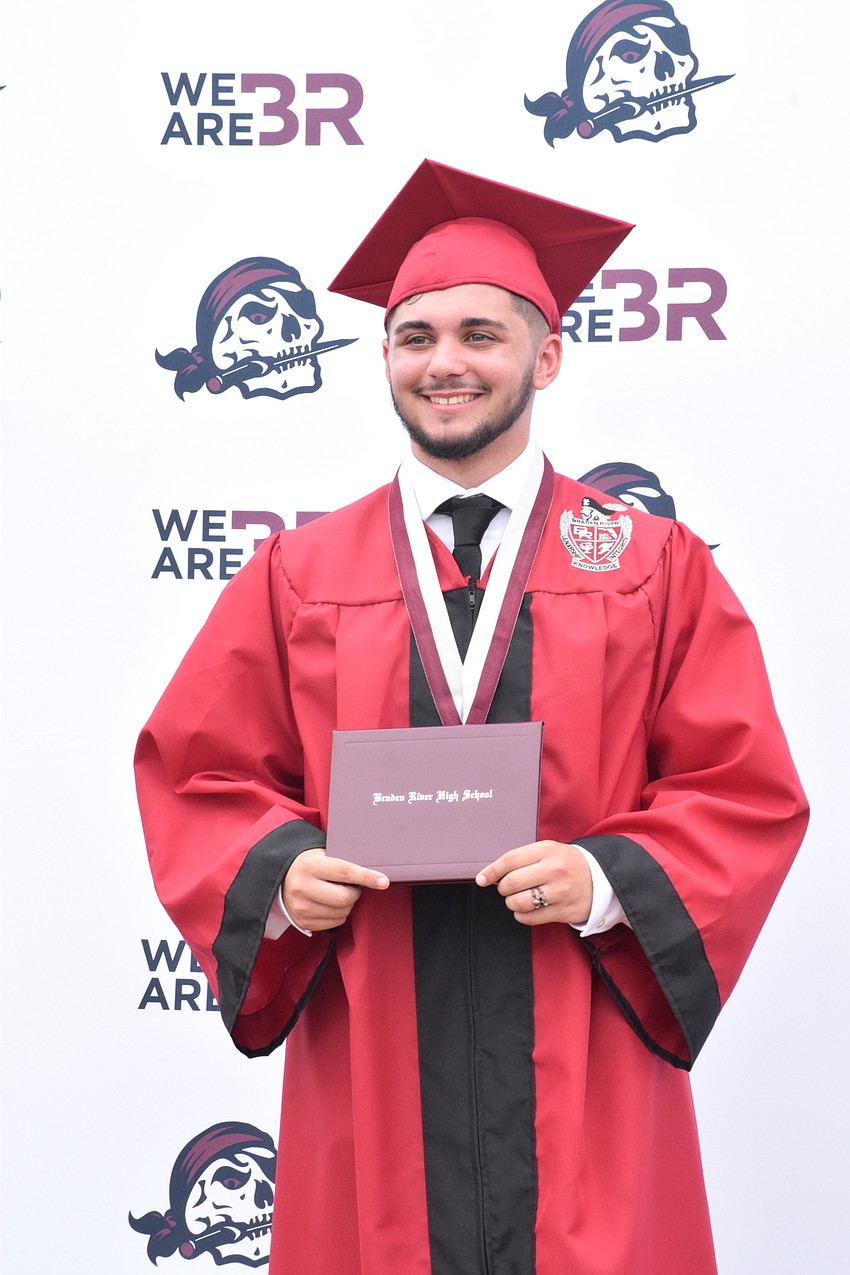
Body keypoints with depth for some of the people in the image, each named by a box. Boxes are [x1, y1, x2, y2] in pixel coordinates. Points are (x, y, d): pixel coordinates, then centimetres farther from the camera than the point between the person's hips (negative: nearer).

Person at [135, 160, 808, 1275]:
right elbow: (195, 776, 9)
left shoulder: (656, 568, 4)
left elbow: (748, 795, 1)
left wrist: (608, 880, -15)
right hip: (372, 1071, 1)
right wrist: (280, 869, -10)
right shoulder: (297, 577, 8)